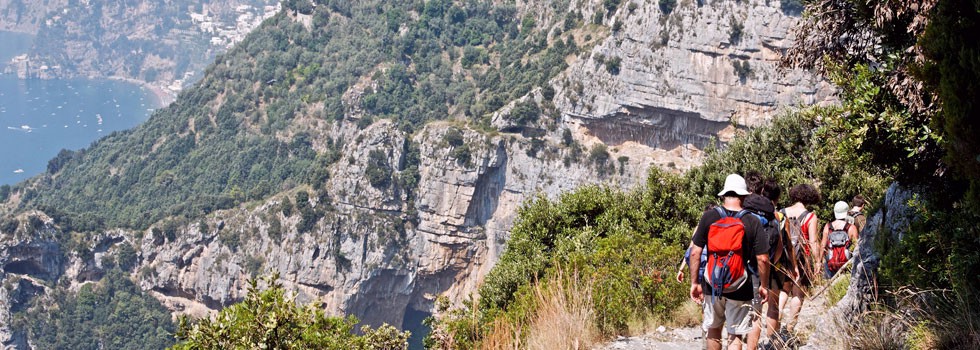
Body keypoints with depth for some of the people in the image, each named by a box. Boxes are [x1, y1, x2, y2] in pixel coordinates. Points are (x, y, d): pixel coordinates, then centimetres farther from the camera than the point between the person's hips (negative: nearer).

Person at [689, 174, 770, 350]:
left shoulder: (709, 217, -5)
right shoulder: (752, 222, -9)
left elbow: (695, 252, -6)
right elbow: (762, 258, -9)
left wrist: (694, 283, 3)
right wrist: (764, 286, 5)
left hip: (712, 286, 2)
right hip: (739, 289, -2)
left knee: (713, 332, 19)